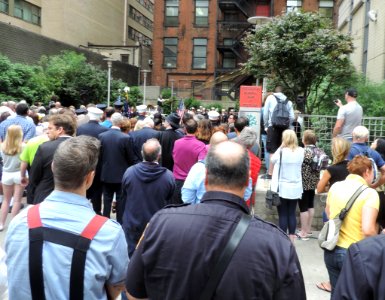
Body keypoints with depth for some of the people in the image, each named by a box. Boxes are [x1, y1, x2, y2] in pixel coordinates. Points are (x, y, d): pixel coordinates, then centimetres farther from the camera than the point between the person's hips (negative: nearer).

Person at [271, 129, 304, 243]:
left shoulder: (281, 151, -15)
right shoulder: (301, 151, -4)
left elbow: (272, 160, 5)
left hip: (282, 188, -4)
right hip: (295, 188, 4)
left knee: (283, 215, 3)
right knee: (292, 214, 12)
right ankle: (291, 238, 19)